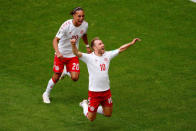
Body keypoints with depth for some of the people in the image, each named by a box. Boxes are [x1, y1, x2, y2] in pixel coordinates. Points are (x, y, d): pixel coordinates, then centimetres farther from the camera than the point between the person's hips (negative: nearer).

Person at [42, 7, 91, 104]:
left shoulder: (85, 25, -10)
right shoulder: (66, 25, -26)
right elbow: (55, 40, -26)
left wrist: (87, 46, 22)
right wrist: (57, 52, -42)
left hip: (73, 55, 3)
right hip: (61, 55, -3)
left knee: (75, 78, -9)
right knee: (56, 77, 4)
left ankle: (67, 72, 28)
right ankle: (46, 94, 32)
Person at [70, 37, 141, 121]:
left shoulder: (107, 55, 5)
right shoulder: (89, 57, -13)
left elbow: (120, 49, 14)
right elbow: (77, 53, -27)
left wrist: (132, 43, 8)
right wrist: (73, 45, -47)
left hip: (106, 91, 5)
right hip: (94, 92, -5)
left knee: (108, 114, 13)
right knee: (91, 118, 7)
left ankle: (95, 108, 38)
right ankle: (85, 105, 36)